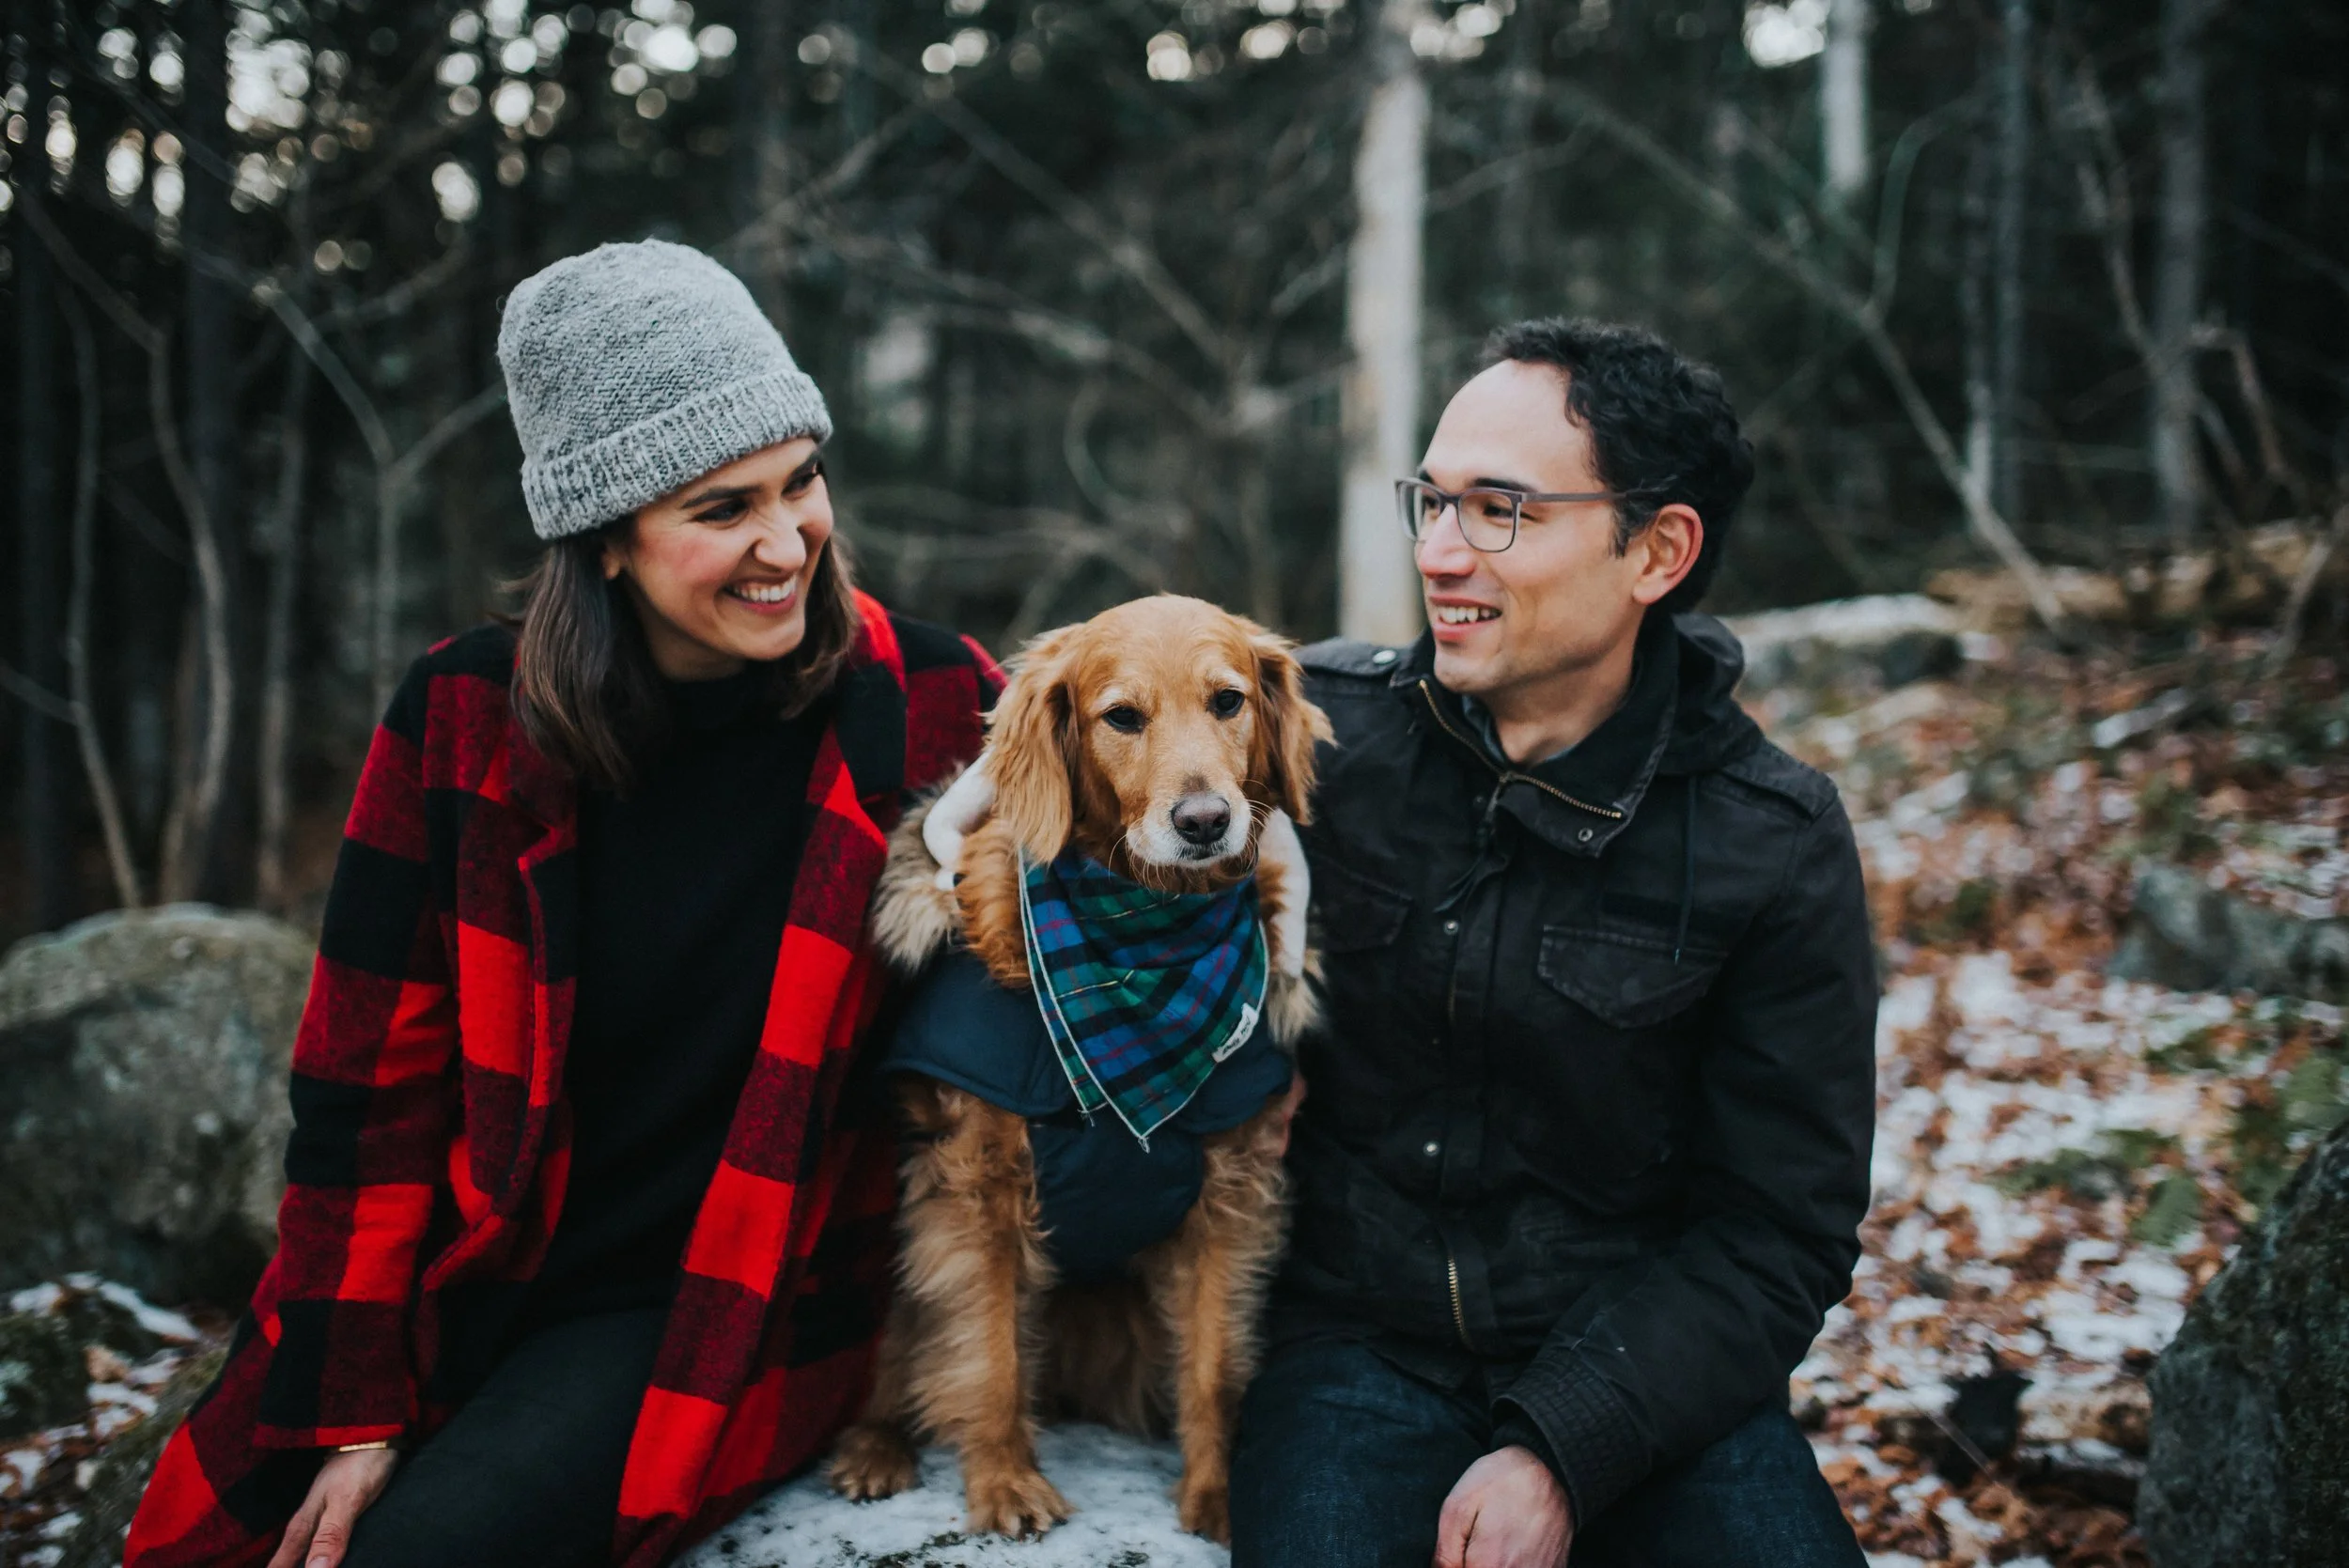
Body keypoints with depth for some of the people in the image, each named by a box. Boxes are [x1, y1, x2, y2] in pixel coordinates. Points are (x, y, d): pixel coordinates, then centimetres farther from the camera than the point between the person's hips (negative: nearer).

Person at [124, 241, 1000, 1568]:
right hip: (467, 1291, 3)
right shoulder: (466, 719, -5)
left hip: (721, 1312, -2)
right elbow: (370, 1085, -2)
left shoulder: (930, 707, -9)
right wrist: (353, 1409, -5)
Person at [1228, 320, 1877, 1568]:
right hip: (1358, 1345, 0)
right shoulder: (1318, 727, -2)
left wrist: (1560, 1449, -13)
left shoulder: (1776, 848, -4)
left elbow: (1777, 1230, -3)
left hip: (1640, 1368, 0)